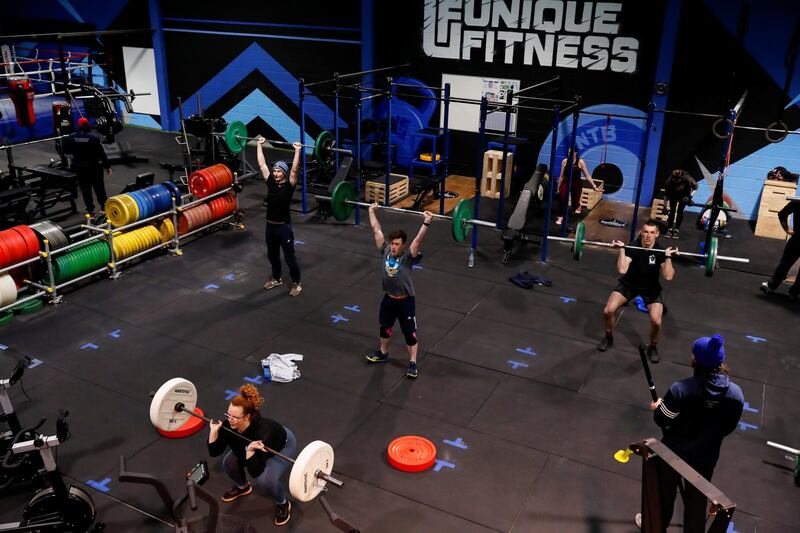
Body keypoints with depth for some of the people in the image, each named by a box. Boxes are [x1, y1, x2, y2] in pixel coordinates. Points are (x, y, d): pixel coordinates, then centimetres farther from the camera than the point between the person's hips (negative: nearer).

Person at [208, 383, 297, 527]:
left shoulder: (262, 432, -43)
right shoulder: (229, 424, -27)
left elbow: (255, 472, -38)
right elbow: (214, 452, -14)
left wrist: (250, 451, -52)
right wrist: (214, 431, -28)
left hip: (283, 444, -6)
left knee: (264, 481, -25)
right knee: (229, 463, -8)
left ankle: (282, 504, 5)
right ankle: (243, 486, 23)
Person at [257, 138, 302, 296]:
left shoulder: (289, 185, -10)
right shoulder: (270, 182, 2)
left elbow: (294, 169, -24)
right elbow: (262, 164, 5)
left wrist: (297, 151, -28)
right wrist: (259, 145, 7)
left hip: (284, 226, -5)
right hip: (270, 225, 6)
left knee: (289, 256, 3)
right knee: (272, 255, 19)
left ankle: (296, 283, 17)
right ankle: (277, 278, 38)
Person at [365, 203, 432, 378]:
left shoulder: (408, 257, -21)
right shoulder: (385, 251, -9)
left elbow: (418, 239, -33)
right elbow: (377, 230, -4)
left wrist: (426, 223, -42)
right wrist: (372, 211, 0)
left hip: (405, 301, -5)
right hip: (388, 299, 5)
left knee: (410, 333, 7)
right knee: (385, 328, 23)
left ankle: (412, 363, 21)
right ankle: (383, 353, 45)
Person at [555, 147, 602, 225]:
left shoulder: (580, 162, -11)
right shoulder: (564, 161, -5)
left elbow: (587, 176, -8)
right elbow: (562, 176, 4)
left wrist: (595, 187, -10)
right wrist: (558, 188, 8)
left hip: (576, 184, 0)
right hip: (566, 183, 1)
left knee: (575, 206, 9)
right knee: (561, 197, -32)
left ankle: (578, 205, 51)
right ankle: (560, 217, -16)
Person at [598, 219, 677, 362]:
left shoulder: (660, 251, -15)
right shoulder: (633, 247, -16)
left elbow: (668, 276, -25)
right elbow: (622, 270, -28)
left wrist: (668, 257, -32)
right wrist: (621, 249, -31)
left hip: (651, 288, -1)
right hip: (629, 283, 1)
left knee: (656, 321, -24)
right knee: (608, 311, -20)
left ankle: (652, 346, 8)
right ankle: (609, 337, 10)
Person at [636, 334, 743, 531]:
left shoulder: (681, 389, -30)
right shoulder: (736, 394, -17)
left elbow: (662, 420, -16)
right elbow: (728, 428, -2)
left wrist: (657, 407, 6)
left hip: (674, 451, -2)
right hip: (705, 456, 2)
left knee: (665, 491, 24)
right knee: (697, 500, 22)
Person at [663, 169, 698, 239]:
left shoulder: (687, 178, -35)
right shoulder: (670, 180, -31)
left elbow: (695, 186, -18)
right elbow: (666, 193, -21)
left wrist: (689, 197, -24)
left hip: (684, 196, -1)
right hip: (673, 195, 1)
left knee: (679, 211, -7)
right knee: (672, 211, -7)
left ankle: (676, 230, 2)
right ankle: (669, 229, 2)